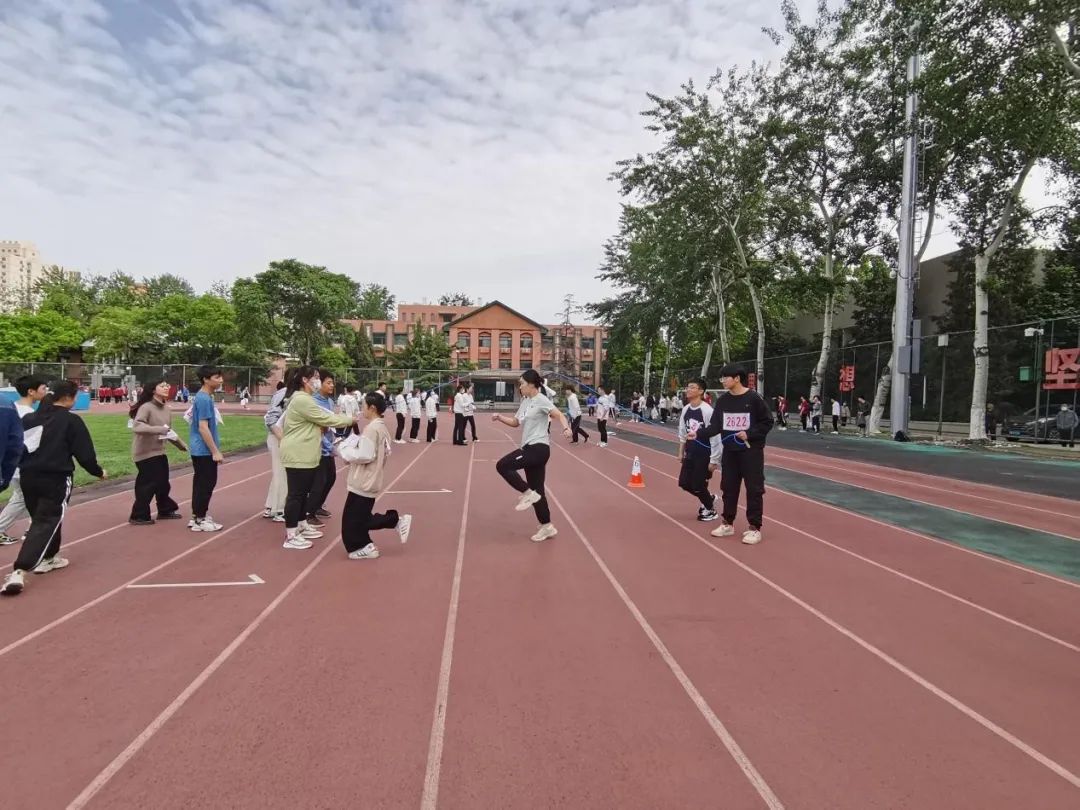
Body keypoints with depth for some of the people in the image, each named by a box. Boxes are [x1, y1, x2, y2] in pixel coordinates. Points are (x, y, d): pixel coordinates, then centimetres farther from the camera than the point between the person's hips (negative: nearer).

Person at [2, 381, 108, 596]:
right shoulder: (71, 421, -7)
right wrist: (98, 472, 8)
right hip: (56, 479, -6)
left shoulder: (28, 418, 11)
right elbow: (84, 453, -7)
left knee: (44, 518, 24)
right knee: (45, 524, -5)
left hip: (28, 477, 6)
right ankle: (19, 572, -18)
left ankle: (49, 558, 35)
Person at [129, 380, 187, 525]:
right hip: (145, 453, -8)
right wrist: (159, 429, -37)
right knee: (149, 484, -2)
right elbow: (136, 426, -31)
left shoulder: (166, 409, 6)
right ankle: (138, 516, 13)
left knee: (163, 483, 17)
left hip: (159, 452, 8)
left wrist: (182, 445, 20)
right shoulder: (146, 407, -18)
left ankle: (165, 510, 34)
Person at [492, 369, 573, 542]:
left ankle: (527, 493, -5)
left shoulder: (541, 400, -9)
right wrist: (499, 417, 9)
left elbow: (559, 414, -20)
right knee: (536, 490, 10)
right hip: (530, 448, 9)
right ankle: (547, 527, 18)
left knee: (502, 465, -15)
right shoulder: (525, 402, 16)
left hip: (538, 448, -9)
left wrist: (566, 428, -40)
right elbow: (515, 422, 25)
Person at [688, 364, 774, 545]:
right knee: (728, 488, 13)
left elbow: (767, 422, -7)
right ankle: (728, 524, 26)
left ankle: (754, 528, 9)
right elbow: (715, 426, 3)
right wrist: (698, 433, -12)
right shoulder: (723, 401, 4)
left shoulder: (754, 398, -11)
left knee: (754, 489, 0)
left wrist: (749, 434, -18)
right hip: (729, 452, 5)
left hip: (751, 451, -5)